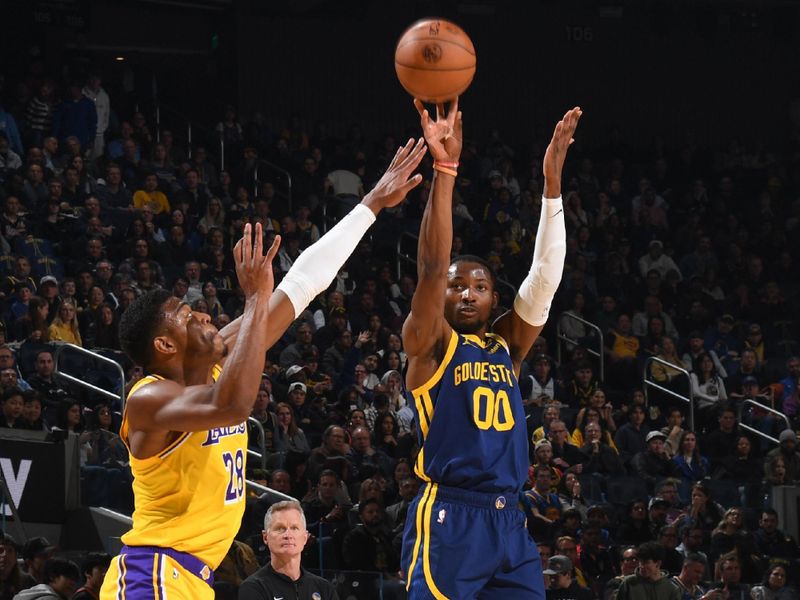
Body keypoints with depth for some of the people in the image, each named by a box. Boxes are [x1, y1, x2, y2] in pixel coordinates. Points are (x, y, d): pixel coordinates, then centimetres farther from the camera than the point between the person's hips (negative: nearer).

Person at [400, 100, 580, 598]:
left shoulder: (507, 347, 17)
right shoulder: (430, 344, 3)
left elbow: (546, 275, 8)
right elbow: (432, 267, -11)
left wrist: (552, 183, -1)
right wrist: (445, 169, -21)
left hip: (508, 519, 6)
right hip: (448, 518, -6)